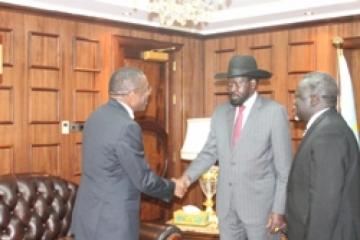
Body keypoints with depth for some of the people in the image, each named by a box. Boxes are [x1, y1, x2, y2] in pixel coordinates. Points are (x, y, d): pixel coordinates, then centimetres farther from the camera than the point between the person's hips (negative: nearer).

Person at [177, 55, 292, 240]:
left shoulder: (274, 112, -10)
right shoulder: (220, 113, 5)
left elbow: (284, 167, -9)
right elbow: (210, 152, 10)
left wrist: (279, 209, -11)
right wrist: (189, 175, -8)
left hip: (259, 202, -5)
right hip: (226, 203, 5)